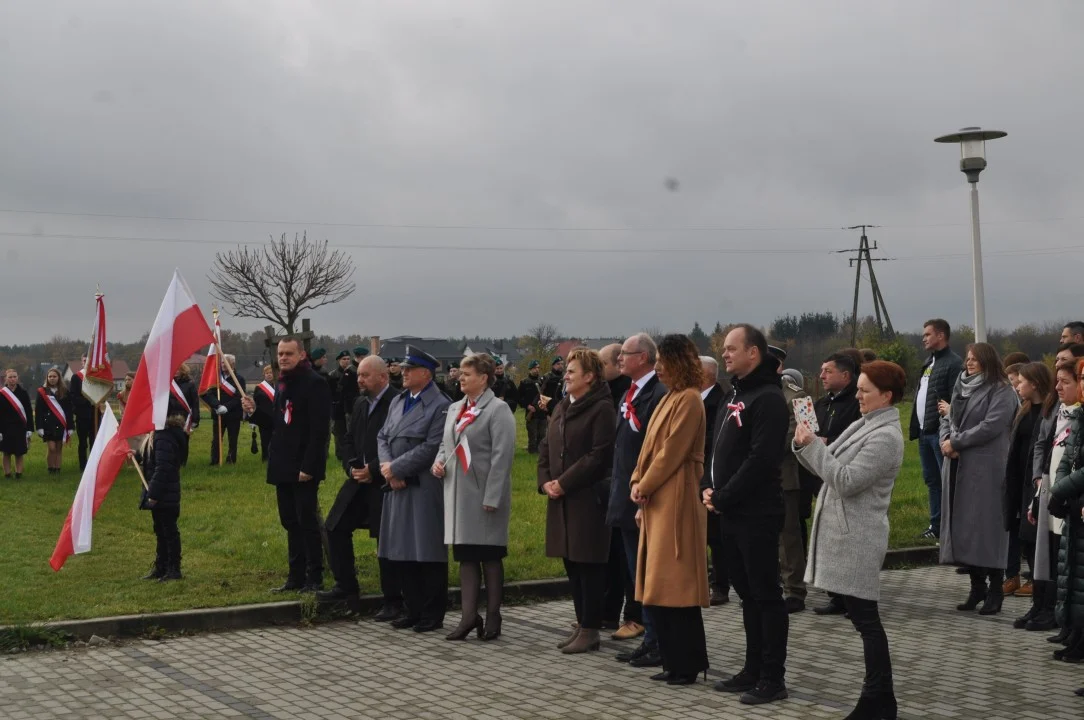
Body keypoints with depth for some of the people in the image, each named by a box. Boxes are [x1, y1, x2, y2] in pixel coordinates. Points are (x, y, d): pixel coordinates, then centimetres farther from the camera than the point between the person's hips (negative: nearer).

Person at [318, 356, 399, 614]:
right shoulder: (360, 403, 13)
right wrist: (352, 467, -1)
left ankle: (393, 602, 10)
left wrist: (372, 470, -19)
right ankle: (346, 588, 21)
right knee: (336, 528, 8)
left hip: (384, 483, -8)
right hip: (359, 479, 8)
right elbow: (349, 439, 16)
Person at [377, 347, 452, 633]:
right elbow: (383, 437, 13)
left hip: (425, 489, -7)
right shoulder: (397, 402, 14)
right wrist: (387, 468, -5)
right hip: (398, 488, 7)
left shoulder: (440, 405, -10)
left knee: (427, 553, -1)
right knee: (400, 553, 11)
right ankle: (412, 610, 23)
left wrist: (396, 468, -14)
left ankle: (432, 615, 10)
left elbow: (432, 447, -17)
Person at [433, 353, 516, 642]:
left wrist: (492, 497, -19)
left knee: (490, 557, 2)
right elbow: (446, 444, 26)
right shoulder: (455, 409, 15)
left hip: (483, 496, -7)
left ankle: (492, 617, 11)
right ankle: (469, 616, 12)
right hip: (458, 494, 7)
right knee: (465, 556, 8)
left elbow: (502, 456, -14)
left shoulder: (498, 410, -9)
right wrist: (439, 462, 2)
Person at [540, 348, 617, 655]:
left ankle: (590, 630, 4)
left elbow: (599, 456, -18)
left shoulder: (602, 409, -11)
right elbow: (546, 447, 17)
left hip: (588, 499, -8)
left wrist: (563, 483, -16)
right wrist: (545, 481, 1)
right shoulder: (562, 407, 15)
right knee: (572, 564, 12)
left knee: (589, 565, -3)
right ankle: (582, 624, 22)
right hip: (562, 500, 8)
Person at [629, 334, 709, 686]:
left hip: (677, 501, -10)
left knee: (675, 584, -5)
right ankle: (674, 660, 18)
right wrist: (638, 483, 6)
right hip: (657, 502, 10)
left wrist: (644, 486, -9)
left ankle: (688, 664, 3)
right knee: (660, 586, 11)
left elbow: (672, 451, -17)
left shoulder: (689, 399, -13)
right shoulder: (669, 398, 16)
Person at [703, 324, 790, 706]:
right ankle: (753, 670, 23)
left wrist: (723, 498, -15)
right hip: (733, 514, 9)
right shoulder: (735, 394, 16)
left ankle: (773, 678, 5)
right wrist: (712, 490, 3)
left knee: (766, 595, -2)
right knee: (747, 593, 14)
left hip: (758, 515, -9)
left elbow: (760, 460, -21)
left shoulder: (768, 398, -14)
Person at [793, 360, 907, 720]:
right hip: (843, 532, 10)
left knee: (864, 617, -4)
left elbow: (846, 481, -22)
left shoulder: (886, 436, -15)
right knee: (861, 616, 13)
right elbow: (828, 467, 15)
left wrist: (813, 445, -17)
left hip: (857, 538, -10)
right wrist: (804, 445, -1)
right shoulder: (863, 424, 15)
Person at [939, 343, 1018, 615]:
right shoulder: (962, 388, 16)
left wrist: (956, 442, -13)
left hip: (986, 469, -7)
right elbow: (948, 418, 16)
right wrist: (946, 440, -5)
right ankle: (977, 586, 19)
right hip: (958, 467, 7)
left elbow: (990, 426, -17)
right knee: (963, 526, 8)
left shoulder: (1001, 392, -7)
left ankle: (995, 591, 4)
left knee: (986, 526, -5)